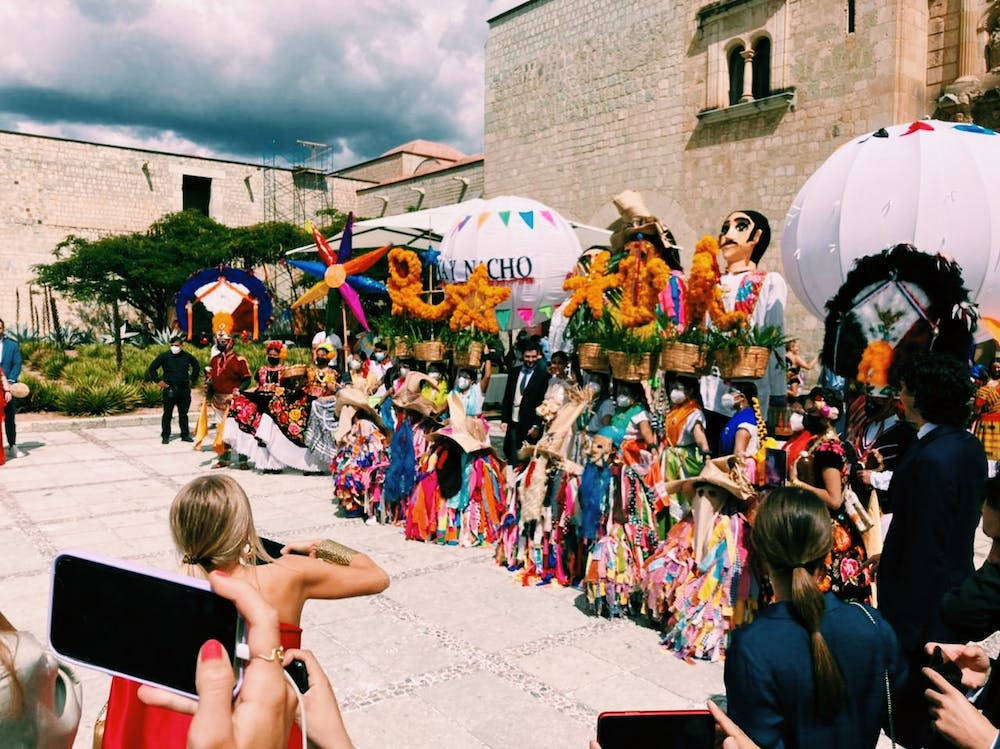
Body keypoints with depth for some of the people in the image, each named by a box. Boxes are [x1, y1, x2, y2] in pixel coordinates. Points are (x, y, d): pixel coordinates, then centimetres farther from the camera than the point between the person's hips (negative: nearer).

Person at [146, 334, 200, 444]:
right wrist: (158, 381, -3)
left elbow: (197, 366, 23)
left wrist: (192, 380, 16)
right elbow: (152, 368, 2)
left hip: (184, 389, 2)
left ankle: (185, 435, 17)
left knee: (183, 414, 10)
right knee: (167, 414, 2)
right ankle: (165, 436, 10)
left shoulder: (187, 356, 5)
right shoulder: (164, 356, -3)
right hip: (169, 389, -2)